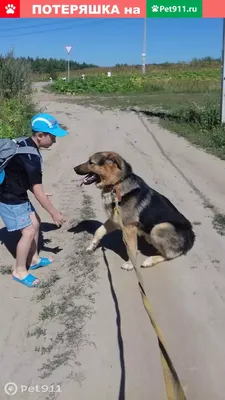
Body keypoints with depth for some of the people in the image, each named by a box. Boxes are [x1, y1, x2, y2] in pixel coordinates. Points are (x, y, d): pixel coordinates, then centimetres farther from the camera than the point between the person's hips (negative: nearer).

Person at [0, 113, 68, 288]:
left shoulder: (26, 145, 1)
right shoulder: (31, 156, -29)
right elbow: (38, 191, -26)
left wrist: (40, 192, 11)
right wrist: (54, 213, -17)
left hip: (18, 195, 10)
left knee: (35, 223, 16)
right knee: (28, 232, -6)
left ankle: (33, 259, 32)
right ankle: (20, 271, 12)